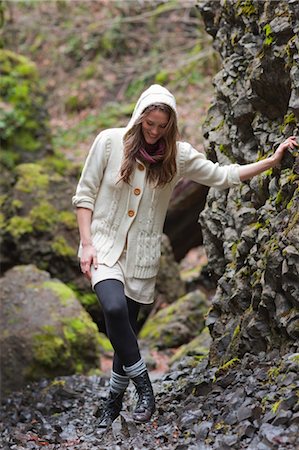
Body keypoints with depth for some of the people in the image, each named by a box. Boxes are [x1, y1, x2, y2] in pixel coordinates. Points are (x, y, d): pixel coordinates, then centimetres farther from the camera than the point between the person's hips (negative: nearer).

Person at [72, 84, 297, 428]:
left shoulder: (178, 154, 0)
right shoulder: (110, 141, -6)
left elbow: (223, 176, 6)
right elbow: (84, 195, -2)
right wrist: (86, 244, -10)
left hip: (142, 253, 2)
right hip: (104, 244, -2)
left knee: (126, 325, 5)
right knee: (115, 308, -28)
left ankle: (114, 401, 25)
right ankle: (143, 385, -11)